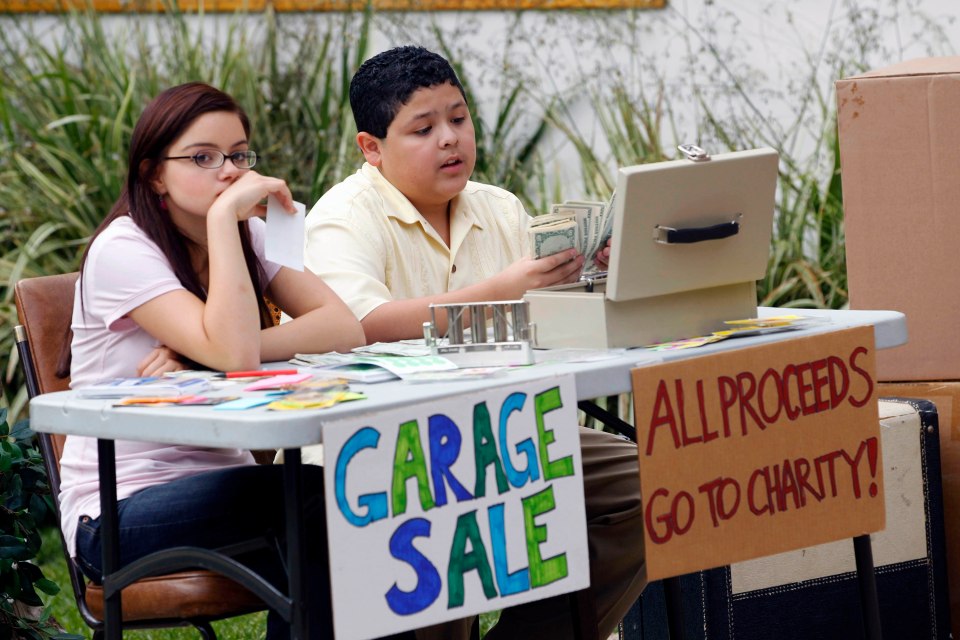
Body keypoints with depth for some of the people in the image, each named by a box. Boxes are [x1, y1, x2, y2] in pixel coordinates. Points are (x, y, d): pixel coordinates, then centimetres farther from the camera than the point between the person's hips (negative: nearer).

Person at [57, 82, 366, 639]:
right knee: (322, 495, -27)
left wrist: (200, 360, -21)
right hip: (120, 514, -6)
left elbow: (345, 328, -9)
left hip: (216, 479, 6)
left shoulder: (252, 235, 8)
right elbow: (235, 353, -27)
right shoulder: (122, 250, -12)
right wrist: (223, 215, -25)